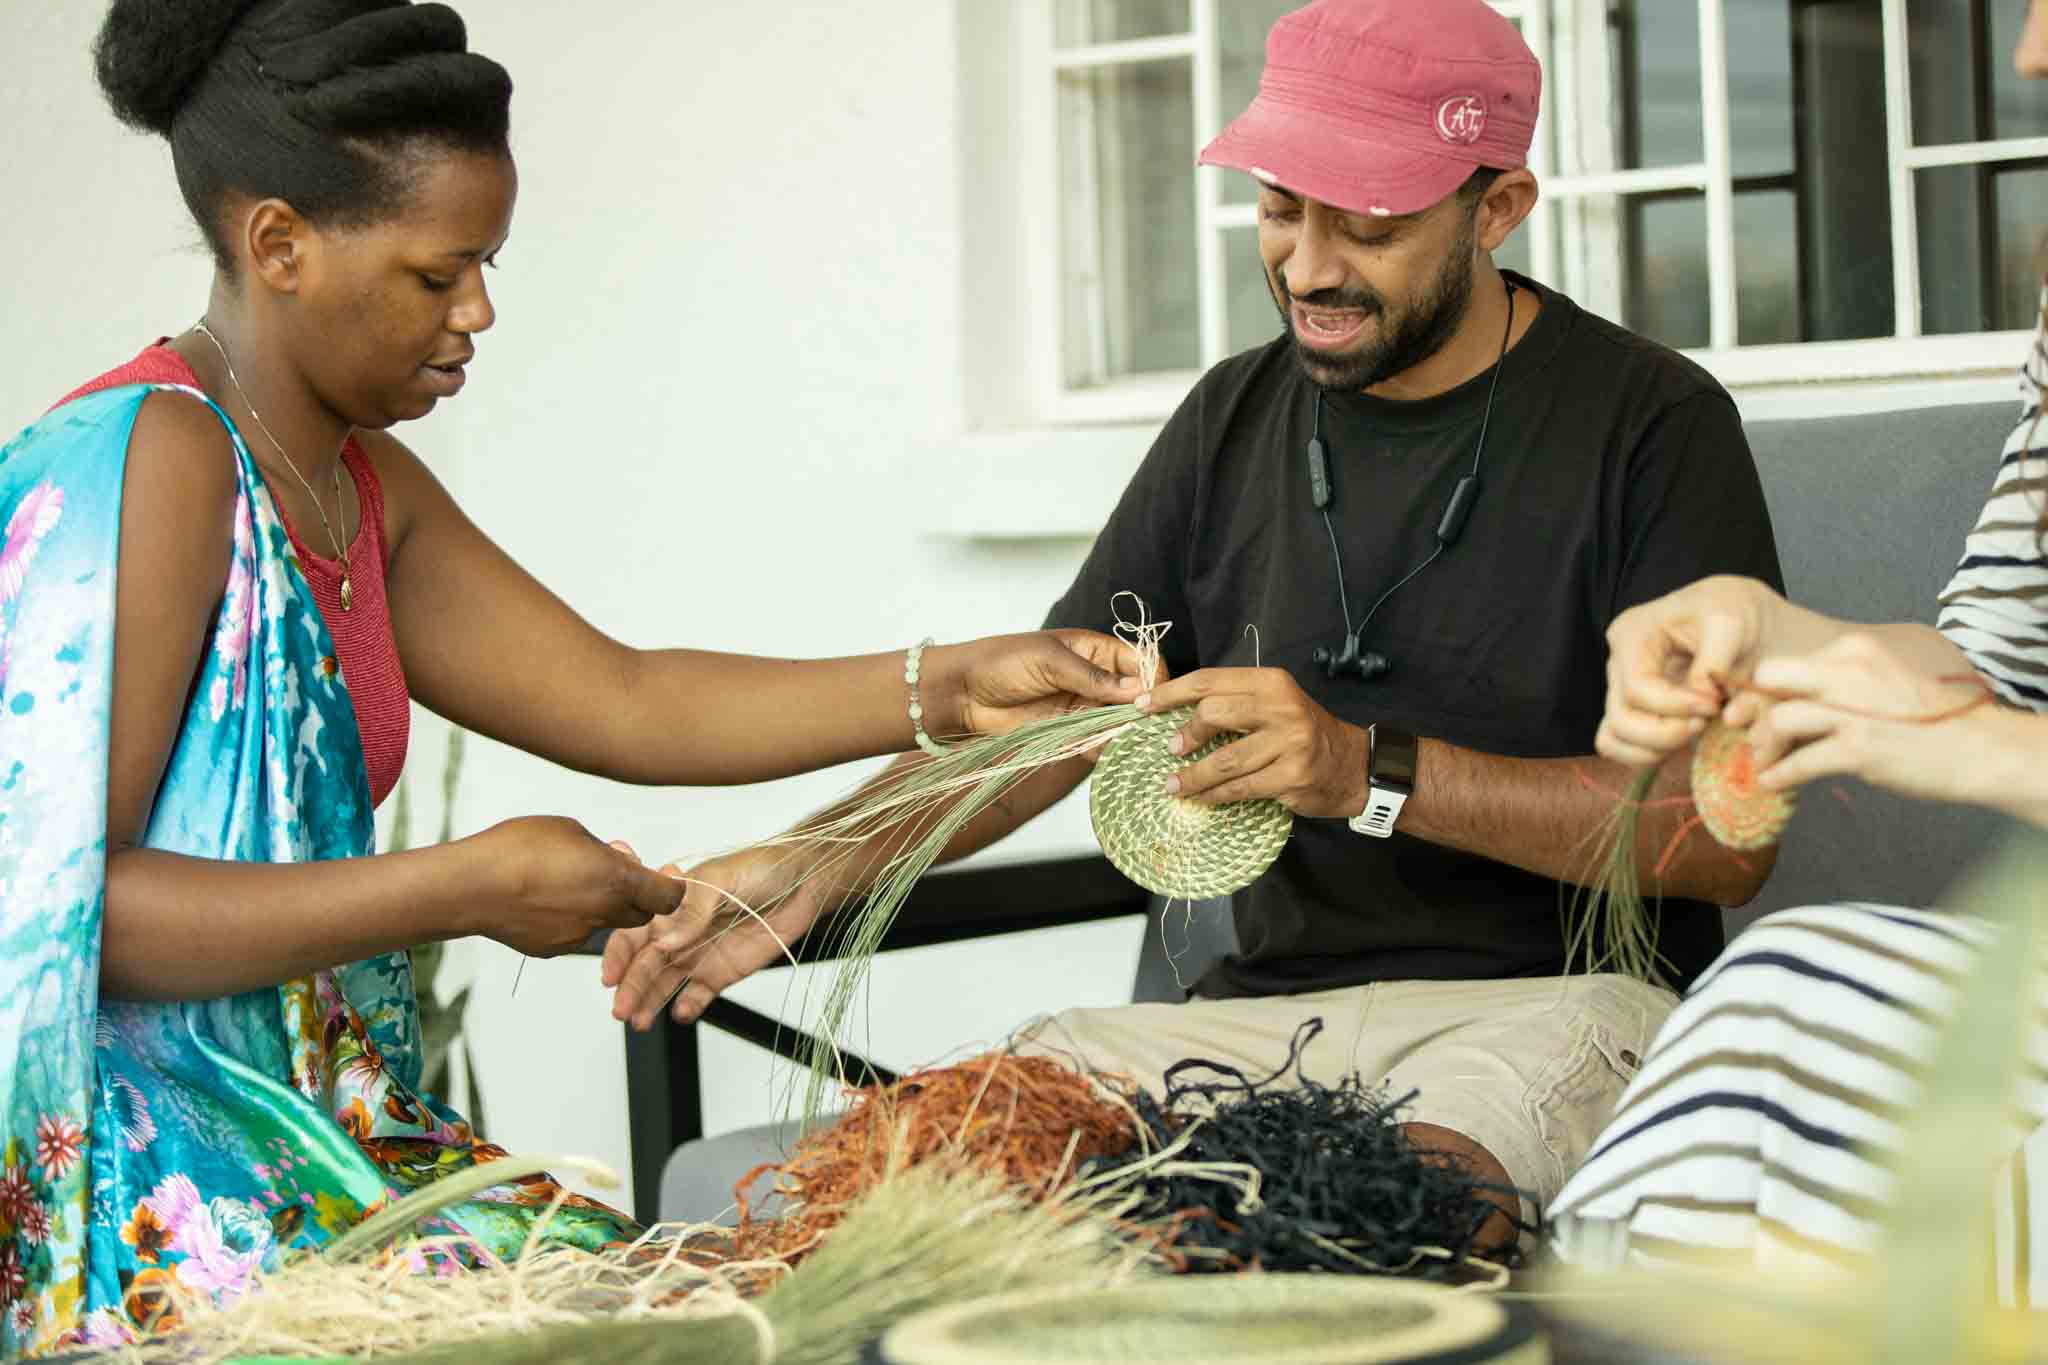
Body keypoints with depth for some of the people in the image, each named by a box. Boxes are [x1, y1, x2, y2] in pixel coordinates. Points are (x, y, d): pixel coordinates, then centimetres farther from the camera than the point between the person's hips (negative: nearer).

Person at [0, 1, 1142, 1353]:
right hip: (136, 1196, -8)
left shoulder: (356, 483, 15)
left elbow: (619, 700, 10)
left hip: (312, 1130, 9)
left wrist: (950, 688, 0)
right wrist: (466, 890, -20)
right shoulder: (145, 460, -16)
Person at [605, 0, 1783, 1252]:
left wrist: (1373, 773, -21)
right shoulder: (1236, 421, 14)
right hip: (1270, 1000, 5)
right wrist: (812, 870, -5)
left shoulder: (1649, 423, -4)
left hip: (1552, 995, -4)